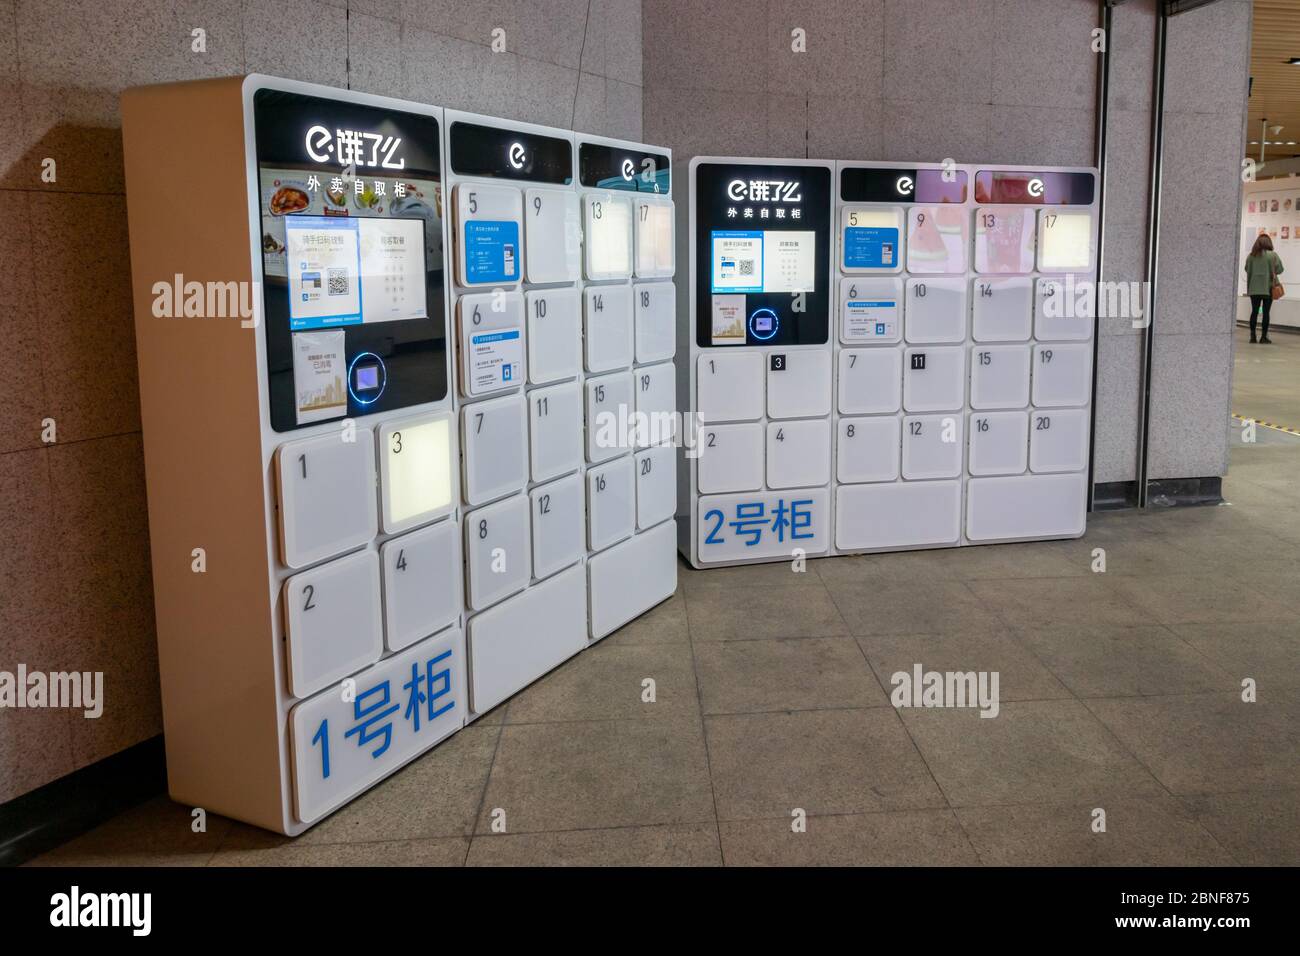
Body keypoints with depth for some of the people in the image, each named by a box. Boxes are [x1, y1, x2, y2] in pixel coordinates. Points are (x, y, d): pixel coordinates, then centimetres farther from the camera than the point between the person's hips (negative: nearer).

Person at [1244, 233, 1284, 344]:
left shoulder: (1251, 256, 1)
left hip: (1254, 288, 2)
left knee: (1254, 311, 7)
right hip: (1268, 288, -2)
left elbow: (1247, 270, 7)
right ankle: (1264, 337, 4)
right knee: (1266, 312, 2)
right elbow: (1279, 269, -2)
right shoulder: (1273, 255, -7)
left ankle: (1252, 336, 5)